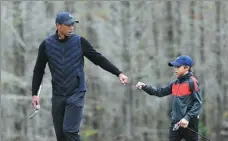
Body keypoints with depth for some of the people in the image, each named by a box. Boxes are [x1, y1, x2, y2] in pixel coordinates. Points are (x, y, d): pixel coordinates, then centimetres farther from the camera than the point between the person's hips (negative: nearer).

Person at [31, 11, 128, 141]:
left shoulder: (79, 41, -4)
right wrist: (35, 93, 3)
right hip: (57, 96, 2)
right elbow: (39, 70, 7)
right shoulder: (47, 44, -1)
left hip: (76, 94, -2)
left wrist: (118, 73, -7)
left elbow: (99, 59, 0)